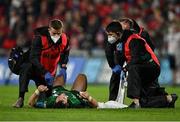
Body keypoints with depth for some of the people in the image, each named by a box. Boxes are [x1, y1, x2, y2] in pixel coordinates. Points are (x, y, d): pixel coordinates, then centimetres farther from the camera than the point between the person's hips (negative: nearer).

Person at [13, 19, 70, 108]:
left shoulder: (64, 40, -10)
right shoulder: (40, 38, -25)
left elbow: (64, 54, 12)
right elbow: (34, 58, -32)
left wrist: (63, 68, -6)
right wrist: (45, 73, -42)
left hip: (49, 72, 5)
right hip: (35, 69, -5)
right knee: (26, 68, -39)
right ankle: (21, 99, -37)